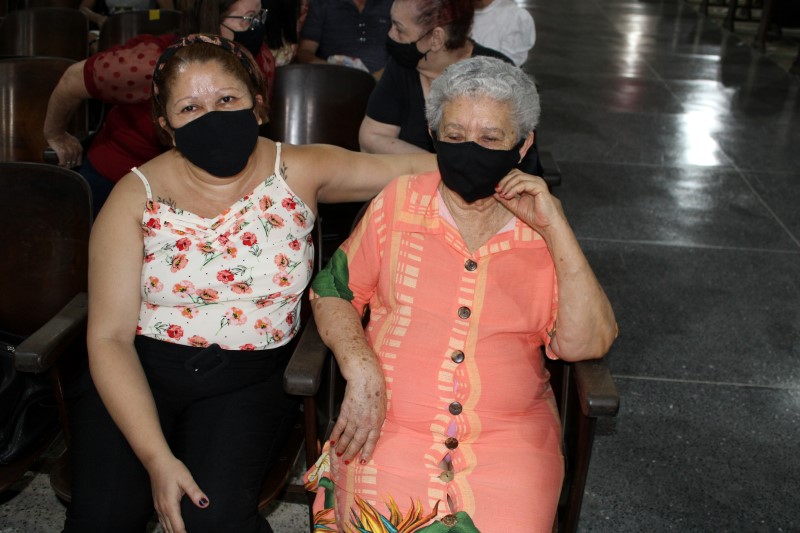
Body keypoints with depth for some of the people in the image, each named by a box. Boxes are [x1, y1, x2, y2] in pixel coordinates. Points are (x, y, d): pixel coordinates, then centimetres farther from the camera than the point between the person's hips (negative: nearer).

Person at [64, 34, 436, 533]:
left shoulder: (299, 172, -3)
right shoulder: (137, 198, -6)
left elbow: (413, 167, -5)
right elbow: (109, 336, -9)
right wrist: (157, 458, -19)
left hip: (249, 379, 0)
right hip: (140, 372, 1)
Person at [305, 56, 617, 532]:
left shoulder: (544, 231, 6)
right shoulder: (399, 202, 7)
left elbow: (586, 343, -4)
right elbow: (332, 290, 10)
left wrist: (555, 228, -9)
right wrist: (361, 369, -8)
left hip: (510, 434, 1)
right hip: (390, 423, 0)